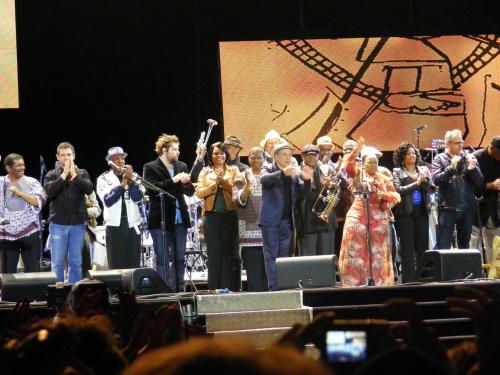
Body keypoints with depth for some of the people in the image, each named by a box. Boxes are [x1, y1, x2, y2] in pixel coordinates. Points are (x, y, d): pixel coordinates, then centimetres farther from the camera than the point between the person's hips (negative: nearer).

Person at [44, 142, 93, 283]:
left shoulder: (82, 173, 7)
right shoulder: (52, 175, 3)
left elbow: (89, 189, -9)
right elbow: (49, 191, -14)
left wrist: (74, 175, -14)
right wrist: (64, 175, -15)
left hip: (78, 223, 2)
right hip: (58, 223, -1)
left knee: (76, 262, 6)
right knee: (57, 262, 0)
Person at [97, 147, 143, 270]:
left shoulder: (132, 177, 10)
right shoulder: (104, 179, 3)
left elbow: (138, 198, -3)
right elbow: (107, 200, -12)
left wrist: (131, 181, -13)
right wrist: (122, 185, -16)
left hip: (133, 225, 2)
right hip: (114, 226, -2)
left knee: (134, 265, 2)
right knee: (116, 266, -4)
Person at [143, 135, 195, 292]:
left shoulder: (181, 166, 13)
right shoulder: (151, 168, -3)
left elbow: (190, 191, 12)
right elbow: (153, 189, -18)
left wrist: (186, 183, -10)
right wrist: (174, 180, -21)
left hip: (180, 219, 5)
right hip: (161, 220, -5)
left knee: (180, 259, 8)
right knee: (163, 259, -2)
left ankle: (180, 290, 13)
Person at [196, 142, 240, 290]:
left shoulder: (233, 170, 10)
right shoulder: (205, 172, 12)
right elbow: (199, 192, 2)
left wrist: (223, 181, -12)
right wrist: (214, 185, -11)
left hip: (230, 215, 0)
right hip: (212, 216, 1)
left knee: (229, 253, -1)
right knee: (214, 254, 1)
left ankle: (229, 288, 2)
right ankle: (214, 289, 4)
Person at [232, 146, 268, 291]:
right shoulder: (242, 177, 5)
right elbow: (239, 201, -8)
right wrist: (248, 185, -21)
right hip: (250, 229, -3)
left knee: (267, 268, 2)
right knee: (253, 269, -6)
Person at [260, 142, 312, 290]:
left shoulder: (294, 174, 14)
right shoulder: (269, 169, 2)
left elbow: (302, 193, 6)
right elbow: (264, 179, -20)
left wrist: (306, 180, -15)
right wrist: (283, 173, -36)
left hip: (287, 221, 4)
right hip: (271, 220, -4)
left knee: (283, 256, 7)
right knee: (271, 255, -5)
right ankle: (274, 288, -8)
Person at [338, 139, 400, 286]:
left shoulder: (384, 178, 13)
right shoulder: (358, 173, 8)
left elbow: (396, 196, 9)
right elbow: (349, 165, -13)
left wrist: (385, 195, -11)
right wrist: (357, 150, -25)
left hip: (379, 218, 2)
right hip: (358, 216, -2)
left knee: (378, 252, 2)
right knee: (356, 250, -6)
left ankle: (379, 281, 7)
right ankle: (355, 282, -3)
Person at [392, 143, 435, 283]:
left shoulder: (424, 170, 14)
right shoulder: (397, 171, 3)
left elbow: (432, 189, 8)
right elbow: (398, 190, -11)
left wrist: (424, 181, -9)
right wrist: (416, 183, -12)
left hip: (422, 211, 4)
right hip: (406, 212, -4)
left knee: (422, 245, 4)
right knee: (407, 247, -3)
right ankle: (408, 280, -2)